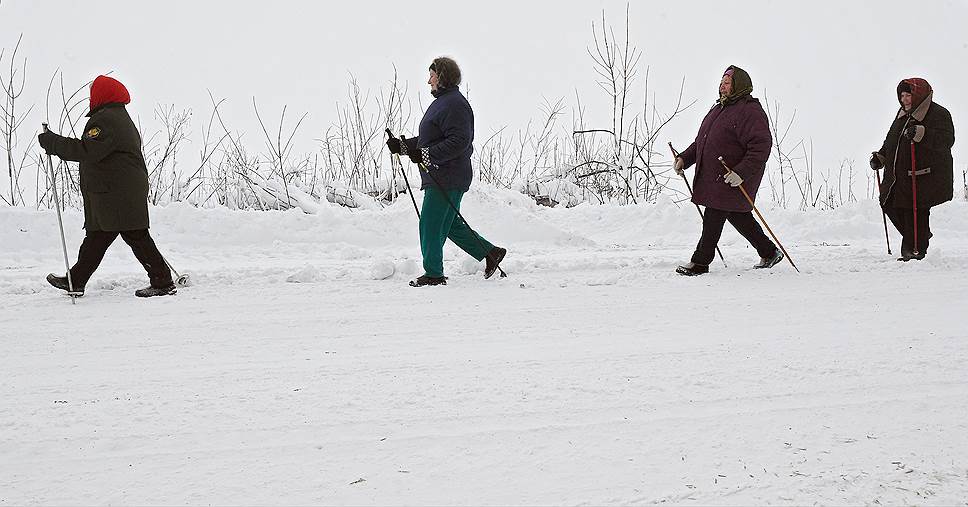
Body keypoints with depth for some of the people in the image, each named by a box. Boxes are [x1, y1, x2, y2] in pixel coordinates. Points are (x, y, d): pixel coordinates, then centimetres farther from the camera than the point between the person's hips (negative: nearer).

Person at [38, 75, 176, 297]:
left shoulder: (105, 119, -14)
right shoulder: (121, 118, 21)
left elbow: (87, 151, -21)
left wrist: (53, 143, -14)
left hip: (118, 195, -11)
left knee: (135, 237, -8)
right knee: (96, 237, 15)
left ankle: (163, 283, -6)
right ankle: (75, 280, 23)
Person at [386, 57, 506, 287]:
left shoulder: (455, 104, -15)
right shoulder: (441, 102, 19)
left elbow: (459, 141, -24)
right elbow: (428, 139, 24)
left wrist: (426, 154, -26)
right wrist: (403, 146, 12)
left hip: (447, 179, -11)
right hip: (439, 177, 11)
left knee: (431, 225, -5)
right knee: (449, 224, 16)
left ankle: (434, 274, 3)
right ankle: (490, 252, 23)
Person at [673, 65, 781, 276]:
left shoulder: (749, 112, -16)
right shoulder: (718, 109, 15)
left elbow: (761, 147, -23)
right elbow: (701, 141, 23)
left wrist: (742, 173, -31)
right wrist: (685, 158, 10)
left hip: (733, 180, -9)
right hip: (711, 176, 9)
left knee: (714, 217, -6)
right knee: (737, 216, 15)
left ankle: (700, 262, 3)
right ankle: (769, 252, 28)